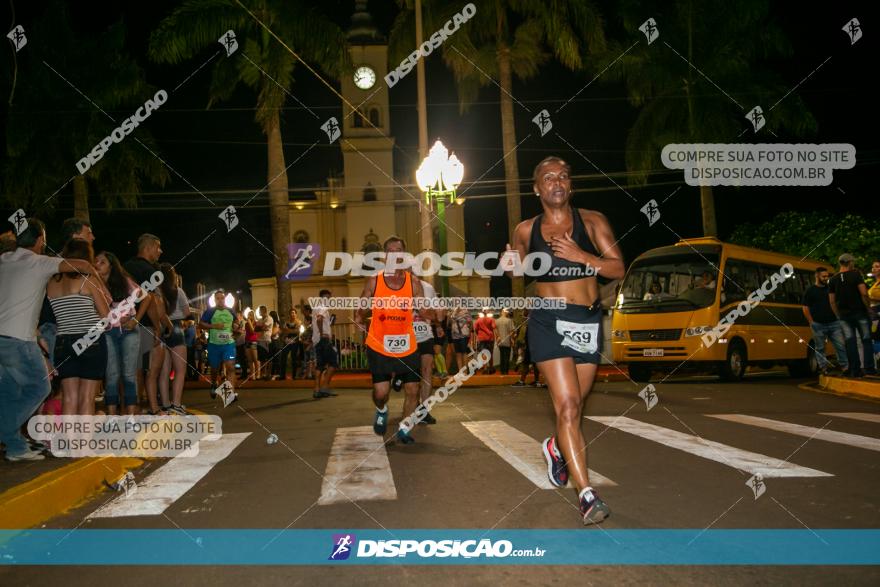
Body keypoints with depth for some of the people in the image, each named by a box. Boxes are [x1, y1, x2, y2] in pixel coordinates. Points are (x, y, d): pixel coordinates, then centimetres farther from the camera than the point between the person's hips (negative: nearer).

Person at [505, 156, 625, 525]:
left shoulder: (592, 222, 3)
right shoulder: (525, 230, 6)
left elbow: (618, 269, -4)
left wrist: (581, 255, -19)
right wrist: (512, 263, -1)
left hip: (588, 321, 2)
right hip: (548, 322, -2)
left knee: (574, 407, 13)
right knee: (567, 406, -15)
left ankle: (555, 447, 46)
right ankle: (587, 494, -15)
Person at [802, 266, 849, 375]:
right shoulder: (810, 291, 2)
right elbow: (805, 308, 1)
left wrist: (838, 317, 9)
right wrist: (812, 323, -4)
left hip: (834, 323, 3)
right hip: (818, 325, -3)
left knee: (841, 345, -2)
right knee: (820, 348, 3)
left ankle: (844, 366, 5)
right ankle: (823, 368, 11)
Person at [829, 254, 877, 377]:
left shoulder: (833, 280, 6)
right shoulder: (855, 274, -7)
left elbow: (832, 301, 6)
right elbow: (864, 293, -16)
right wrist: (868, 307, -5)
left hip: (844, 315, 3)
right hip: (859, 312, -3)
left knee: (850, 342, 4)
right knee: (866, 340, 5)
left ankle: (855, 369, 3)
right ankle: (869, 368, 1)